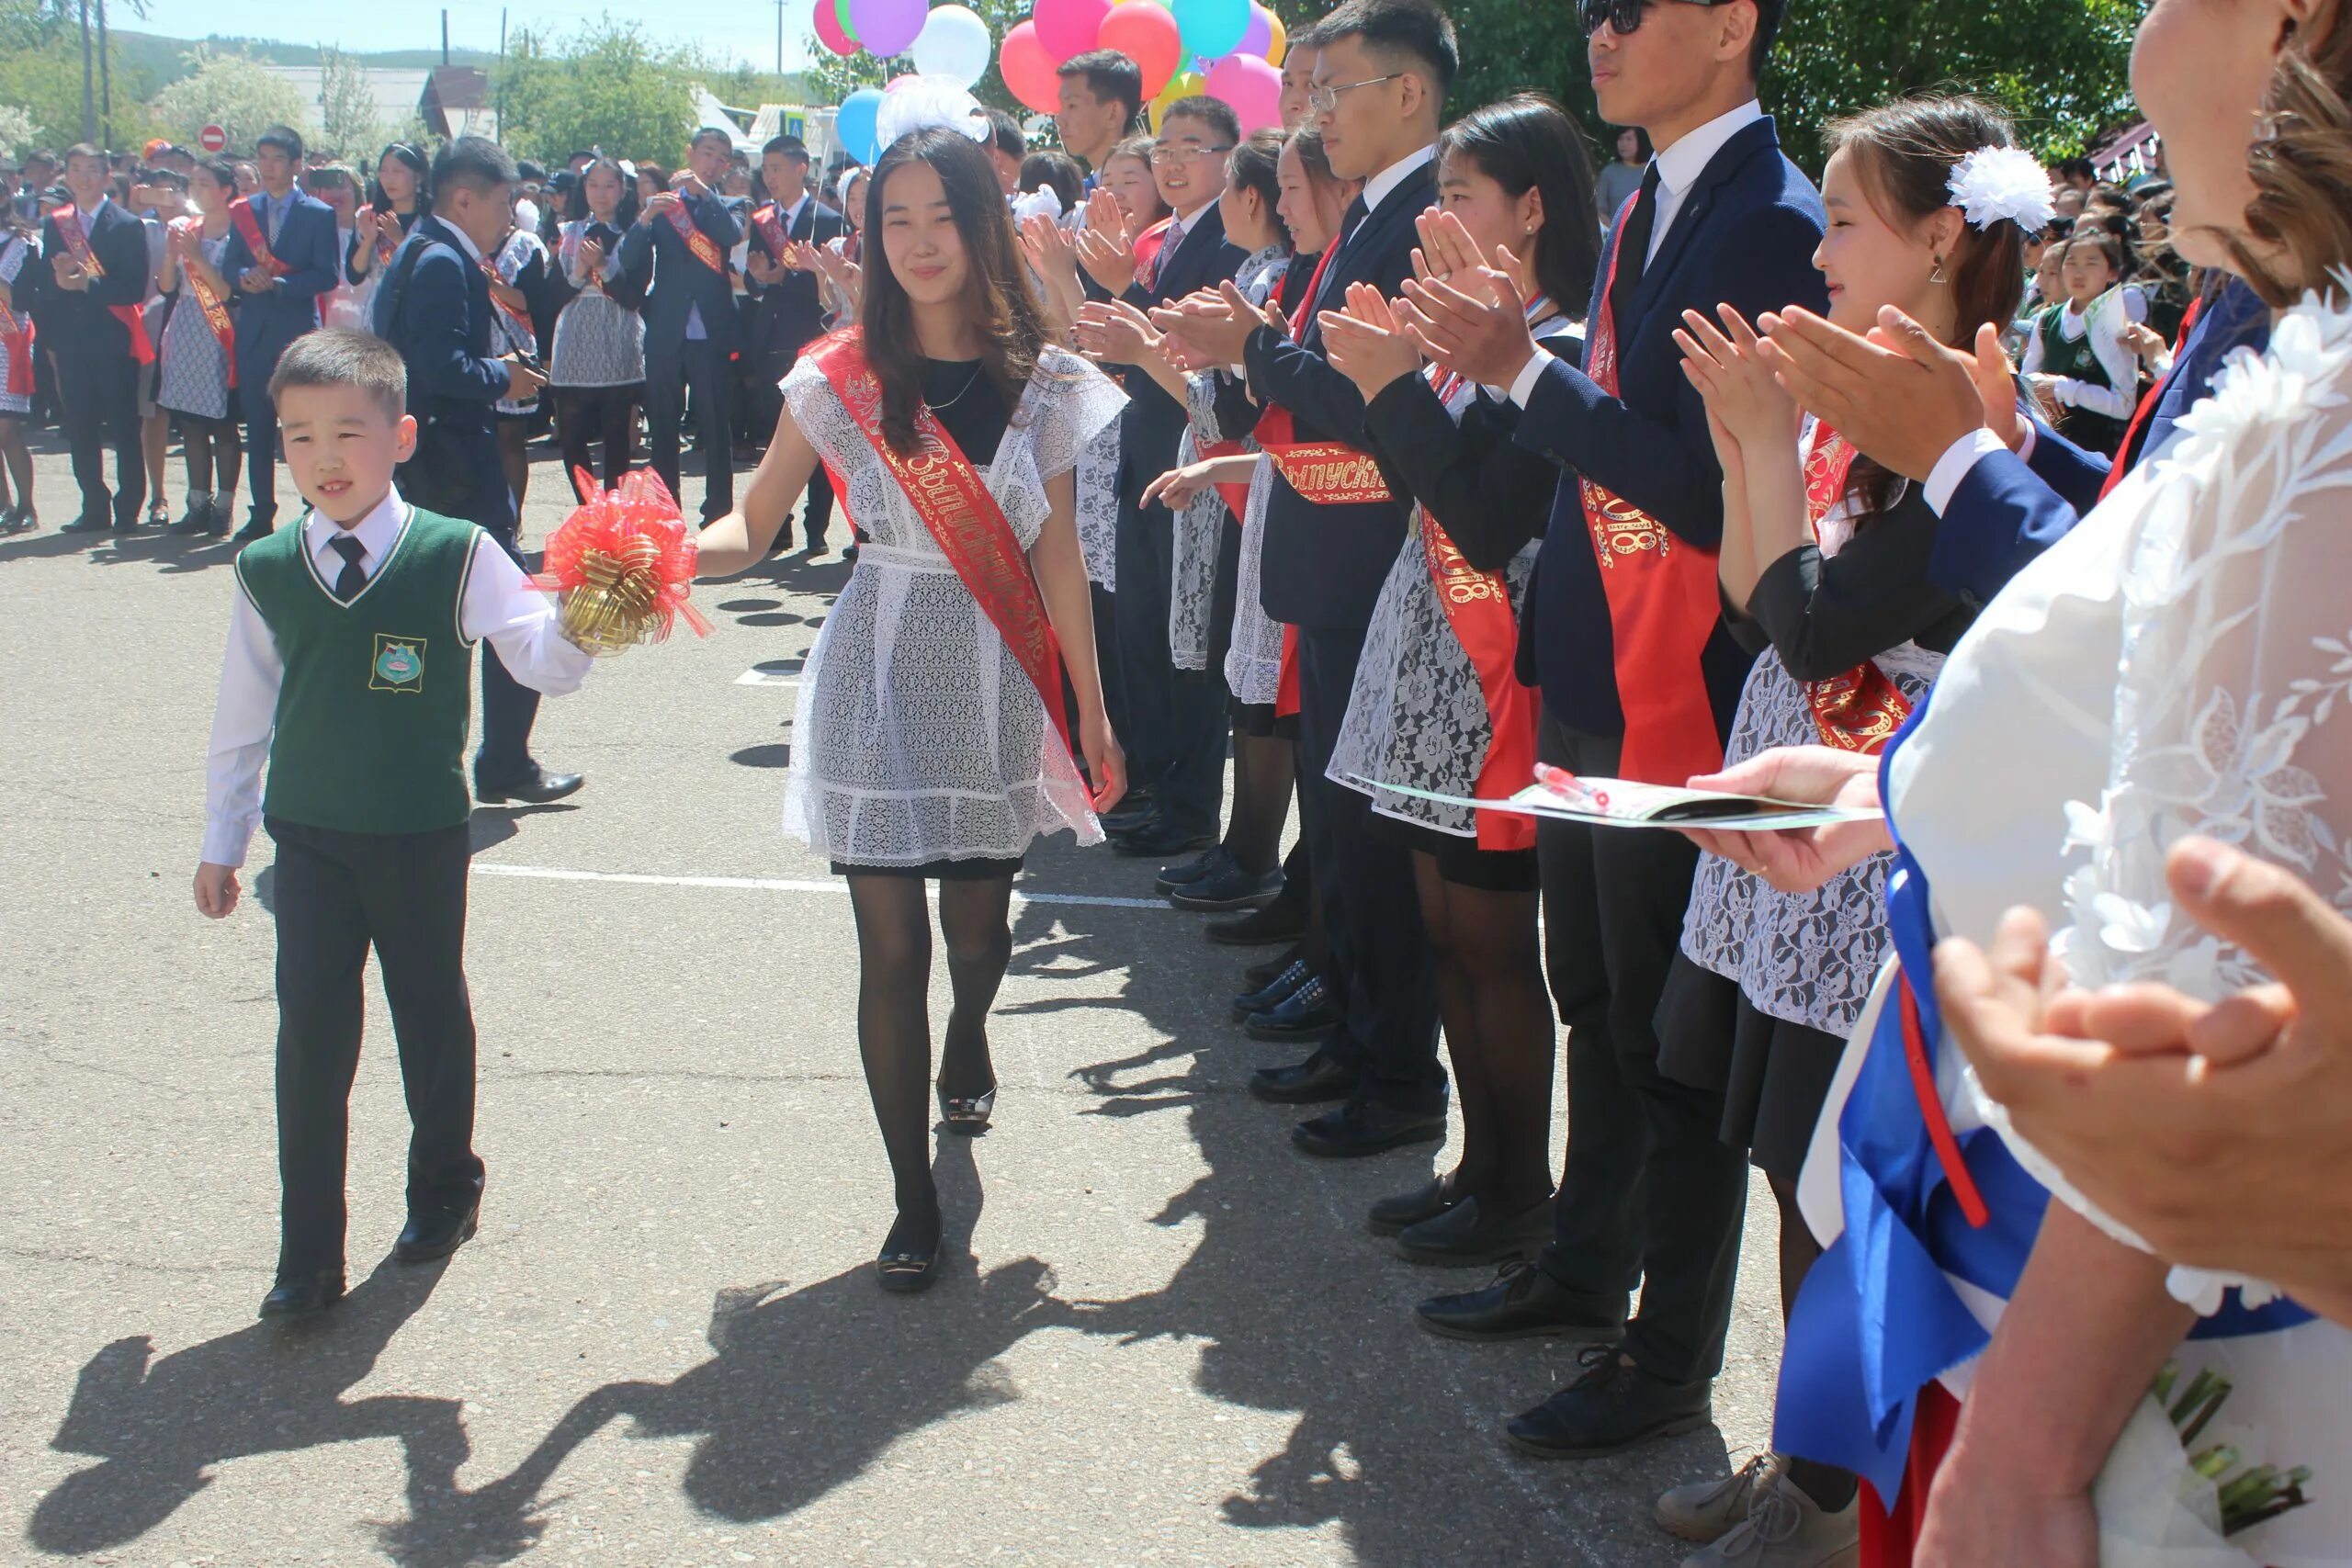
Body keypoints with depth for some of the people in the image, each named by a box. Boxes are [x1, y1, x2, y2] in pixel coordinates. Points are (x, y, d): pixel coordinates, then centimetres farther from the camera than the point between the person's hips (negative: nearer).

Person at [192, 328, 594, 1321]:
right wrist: (220, 845, 13)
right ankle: (307, 1256, 10)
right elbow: (242, 717, 8)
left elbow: (546, 665, -14)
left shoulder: (456, 557, -9)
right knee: (311, 1038, 1)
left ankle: (444, 1191, 37)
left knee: (432, 1016, 15)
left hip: (424, 839, -1)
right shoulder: (266, 573, -1)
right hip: (308, 840, 2)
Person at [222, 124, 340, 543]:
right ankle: (260, 514, 14)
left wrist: (278, 282, -18)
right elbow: (229, 266, 7)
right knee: (257, 429, 7)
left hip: (300, 333, -4)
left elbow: (327, 275, -8)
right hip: (254, 332, 4)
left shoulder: (319, 214, 0)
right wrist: (246, 276, -15)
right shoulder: (243, 211, 11)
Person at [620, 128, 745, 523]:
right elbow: (629, 260, -1)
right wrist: (645, 218, -18)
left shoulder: (725, 207, 9)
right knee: (662, 429, 5)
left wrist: (704, 193, -24)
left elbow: (734, 235, -14)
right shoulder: (659, 203, 11)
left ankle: (719, 516, 3)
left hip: (712, 333, -2)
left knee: (716, 428, -2)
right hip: (665, 333, 2)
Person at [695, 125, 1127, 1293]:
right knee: (891, 946, -1)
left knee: (978, 925, 14)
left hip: (999, 682, 2)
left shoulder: (1038, 381, 0)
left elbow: (1054, 553, 5)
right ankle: (914, 1199, 13)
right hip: (881, 681, -2)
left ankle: (967, 1040, 52)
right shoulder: (841, 378, -6)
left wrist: (1092, 710, 8)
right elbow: (752, 529, -3)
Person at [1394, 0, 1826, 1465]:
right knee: (1598, 1002, 21)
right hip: (1594, 683, 9)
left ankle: (1672, 1355, 18)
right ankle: (1588, 1264, 39)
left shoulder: (1770, 224, -18)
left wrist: (1526, 368, -22)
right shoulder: (1651, 206, 11)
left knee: (1672, 1040, 3)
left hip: (1681, 704, -9)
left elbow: (1712, 488, -24)